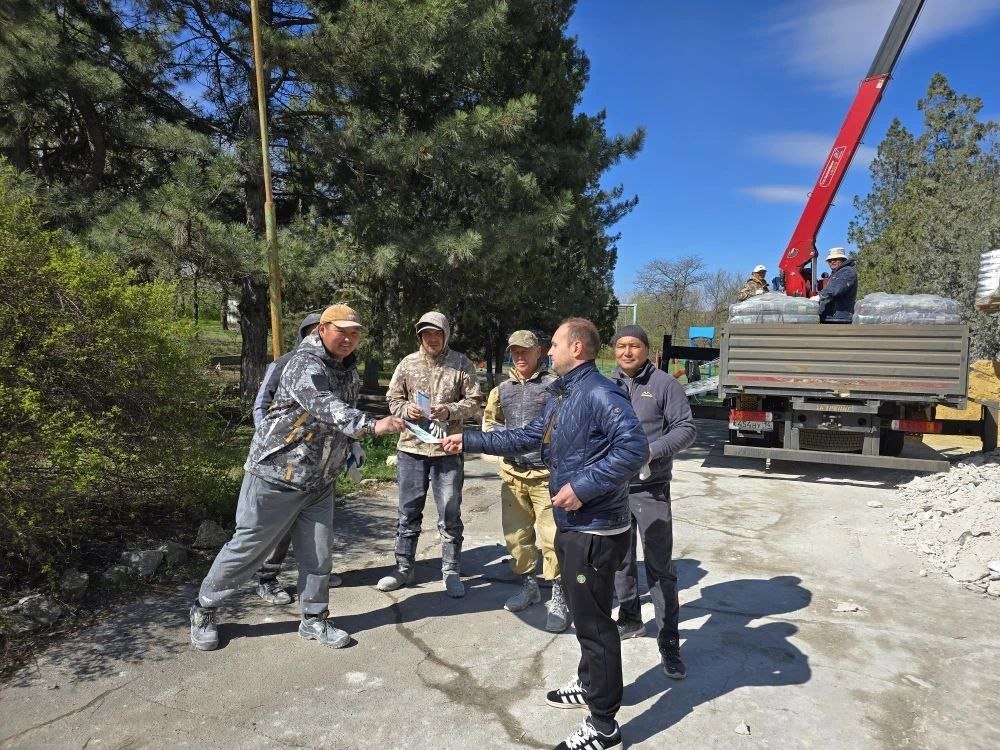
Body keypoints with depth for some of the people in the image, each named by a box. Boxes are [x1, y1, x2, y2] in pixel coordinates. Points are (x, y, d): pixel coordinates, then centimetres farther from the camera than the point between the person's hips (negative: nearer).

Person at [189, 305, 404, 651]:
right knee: (247, 547, 6)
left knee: (318, 555, 8)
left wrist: (351, 451, 9)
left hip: (320, 483, 7)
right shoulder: (306, 364, -19)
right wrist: (372, 425, -47)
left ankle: (314, 620, 25)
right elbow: (325, 407, -37)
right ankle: (204, 609, 27)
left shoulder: (349, 372, 8)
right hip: (276, 474, -7)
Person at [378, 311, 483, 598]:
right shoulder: (407, 364, 5)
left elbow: (475, 403, -1)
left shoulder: (462, 364, -1)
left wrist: (449, 411, -18)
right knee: (408, 512, 13)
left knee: (450, 515, 7)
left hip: (447, 450, -2)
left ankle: (451, 571, 21)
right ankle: (403, 569, 28)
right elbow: (393, 399, 9)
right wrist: (406, 409, -12)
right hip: (411, 448, 2)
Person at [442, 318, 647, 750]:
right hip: (571, 526, 10)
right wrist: (469, 442, 17)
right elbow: (527, 438, 18)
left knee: (593, 622, 1)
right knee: (583, 614, 24)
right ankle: (590, 684, 44)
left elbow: (634, 449, -30)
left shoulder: (600, 394, -20)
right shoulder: (562, 395, 12)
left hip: (595, 531, -10)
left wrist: (583, 487, -29)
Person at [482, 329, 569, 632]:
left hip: (547, 474, -5)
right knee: (516, 535, 14)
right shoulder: (503, 389, 12)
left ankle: (559, 598, 10)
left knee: (552, 538, -3)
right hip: (512, 473, 6)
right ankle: (528, 585, 33)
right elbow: (489, 422, 23)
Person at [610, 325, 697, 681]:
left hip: (650, 489, -5)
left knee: (659, 567, -1)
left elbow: (686, 429, -7)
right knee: (621, 560, 17)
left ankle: (669, 643, 8)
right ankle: (629, 619, 36)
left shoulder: (664, 384, -5)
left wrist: (653, 451, -20)